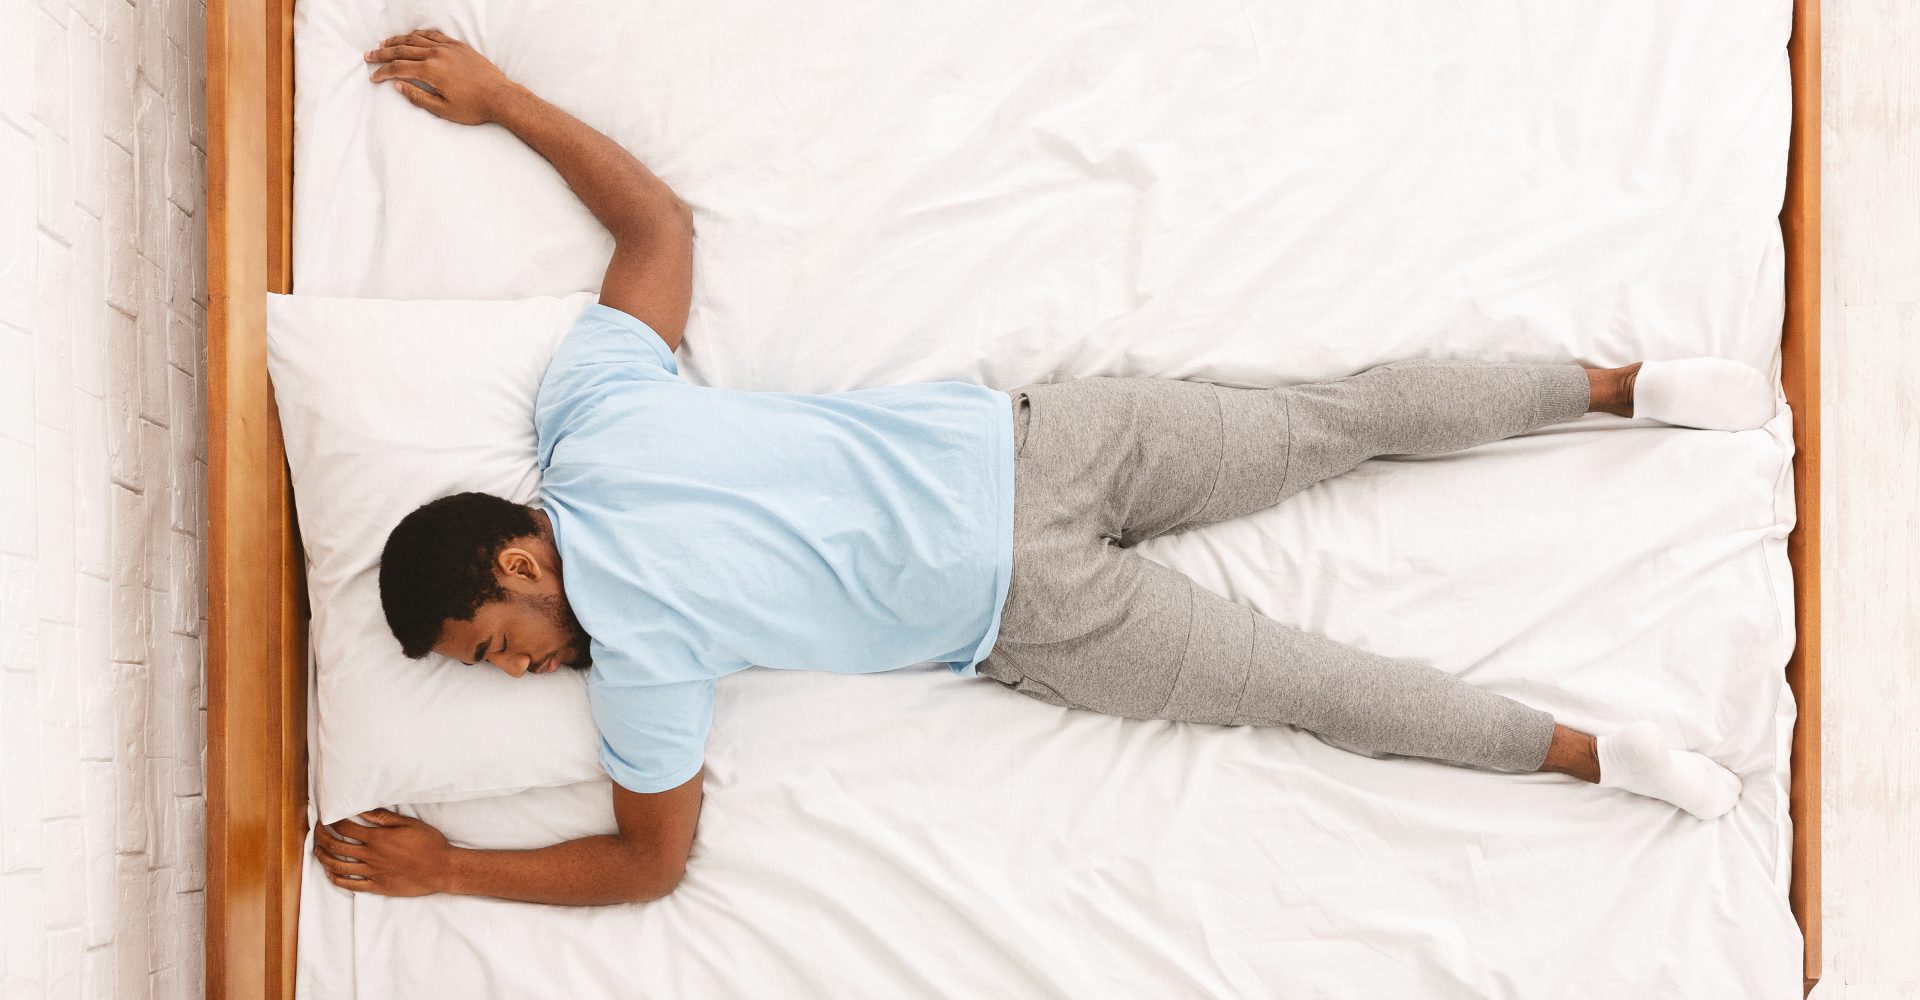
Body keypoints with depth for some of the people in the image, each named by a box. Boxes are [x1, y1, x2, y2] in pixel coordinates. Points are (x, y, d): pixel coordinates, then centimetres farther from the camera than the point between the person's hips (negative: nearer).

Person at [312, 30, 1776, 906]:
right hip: (1020, 432, 6)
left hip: (1029, 608, -6)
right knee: (1339, 420, 11)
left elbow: (649, 863, -6)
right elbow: (661, 215, 12)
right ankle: (1628, 385, 16)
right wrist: (502, 99, 21)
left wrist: (443, 871, 0)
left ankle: (1592, 751, 9)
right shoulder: (589, 403, -2)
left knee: (1307, 685, 5)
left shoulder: (633, 643, -17)